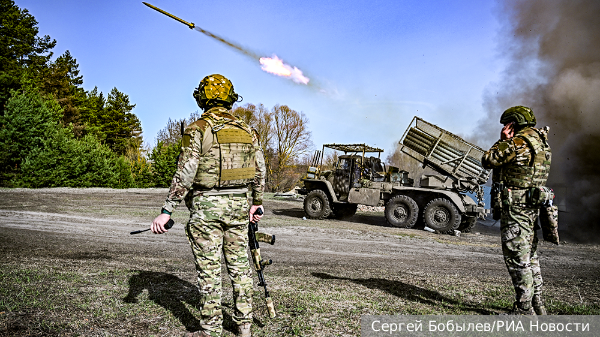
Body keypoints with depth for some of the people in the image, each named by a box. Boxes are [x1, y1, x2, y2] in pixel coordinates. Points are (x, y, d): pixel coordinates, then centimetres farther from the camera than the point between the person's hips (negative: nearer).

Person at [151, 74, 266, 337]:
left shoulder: (197, 130, -8)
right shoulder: (246, 131, 8)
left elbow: (185, 174, -14)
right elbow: (260, 171, 10)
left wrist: (166, 211, -9)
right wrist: (257, 203, 21)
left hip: (206, 206, -5)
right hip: (239, 204, 5)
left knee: (209, 270, 4)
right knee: (239, 265, 14)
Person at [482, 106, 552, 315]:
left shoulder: (518, 142, -16)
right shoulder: (541, 142, 15)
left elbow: (488, 161, -10)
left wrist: (502, 141, 1)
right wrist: (507, 142, 14)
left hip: (516, 206, -10)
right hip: (533, 206, 10)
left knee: (516, 256, -3)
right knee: (530, 256, 17)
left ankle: (524, 308, 2)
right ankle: (536, 304, 27)